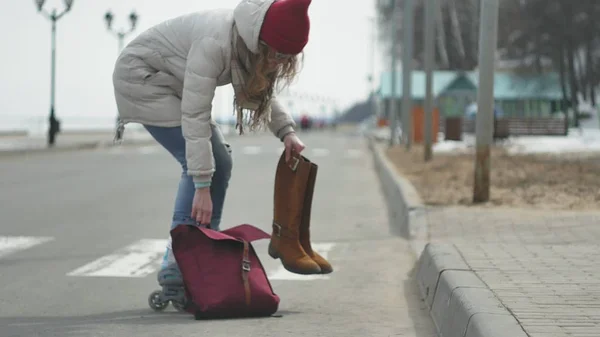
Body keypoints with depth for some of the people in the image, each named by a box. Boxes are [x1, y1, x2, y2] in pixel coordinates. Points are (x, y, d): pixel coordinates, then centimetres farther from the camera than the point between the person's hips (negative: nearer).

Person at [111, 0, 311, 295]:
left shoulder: (253, 46, -10)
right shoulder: (215, 42, -36)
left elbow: (262, 93, 8)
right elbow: (194, 116, -36)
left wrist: (286, 131, -10)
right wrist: (202, 188, -36)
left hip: (172, 84, 9)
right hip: (140, 75, -9)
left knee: (219, 162, 2)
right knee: (201, 161, -18)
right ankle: (176, 267, -17)